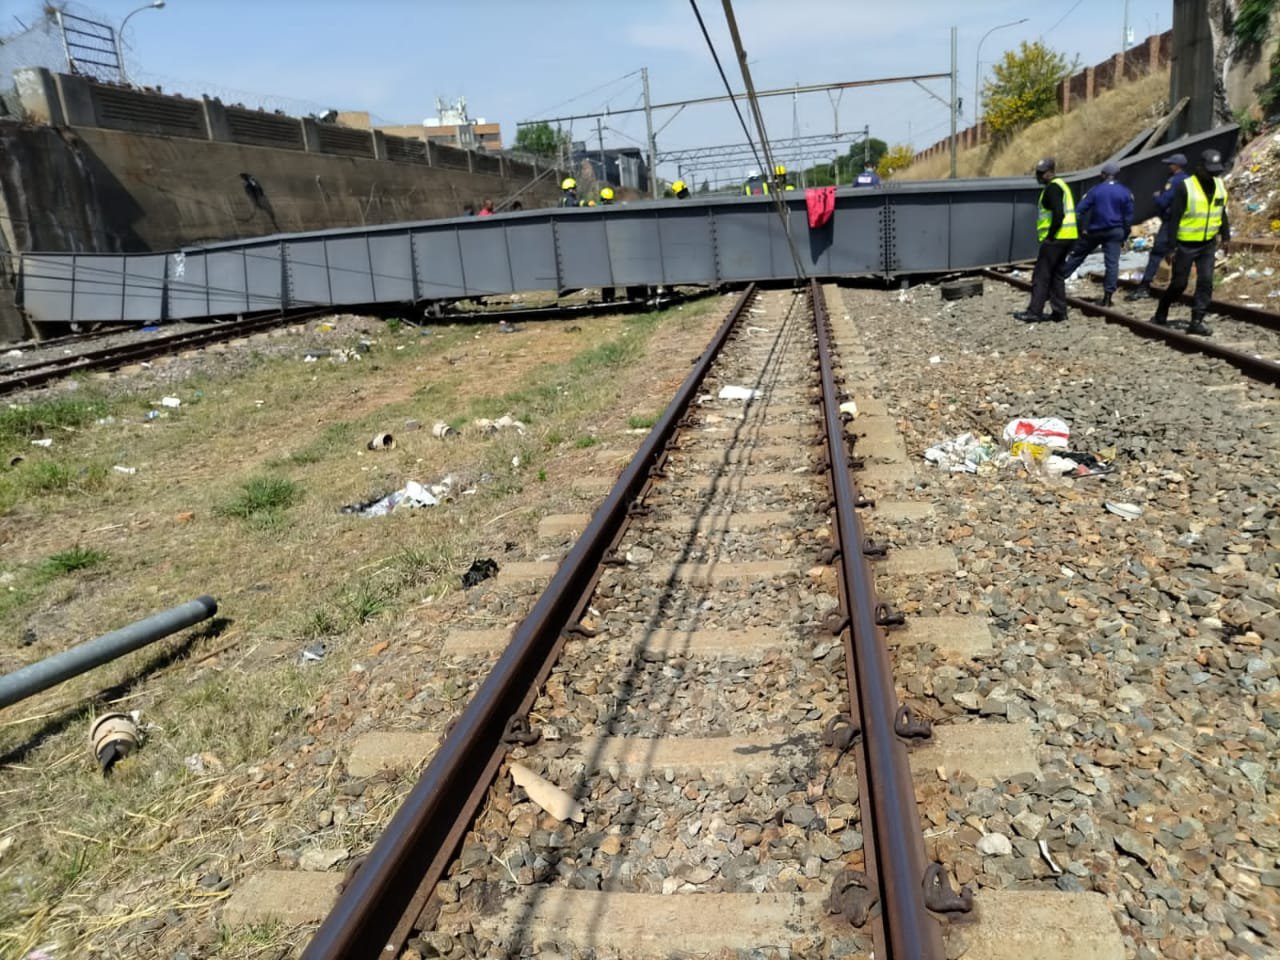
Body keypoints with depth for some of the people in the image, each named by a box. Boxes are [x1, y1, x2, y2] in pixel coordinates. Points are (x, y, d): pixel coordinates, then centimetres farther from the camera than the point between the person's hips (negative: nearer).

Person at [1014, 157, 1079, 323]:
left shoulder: (1052, 187, -12)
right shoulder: (1061, 185, 20)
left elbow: (1058, 214, -23)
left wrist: (1050, 236, -17)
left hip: (1056, 238, -10)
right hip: (1067, 237, 10)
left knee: (1041, 275, -7)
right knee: (1056, 274, 14)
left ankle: (1034, 312, -7)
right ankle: (1059, 311, 15)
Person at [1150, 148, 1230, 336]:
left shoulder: (1219, 186, 5)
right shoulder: (1185, 187, -13)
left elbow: (1222, 213, 16)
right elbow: (1174, 218, -13)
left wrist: (1225, 236, 14)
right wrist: (1172, 246, -16)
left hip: (1208, 245, 5)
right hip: (1186, 245, -5)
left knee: (1206, 282, -4)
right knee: (1178, 284, 3)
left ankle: (1196, 322, 0)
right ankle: (1160, 316, 21)